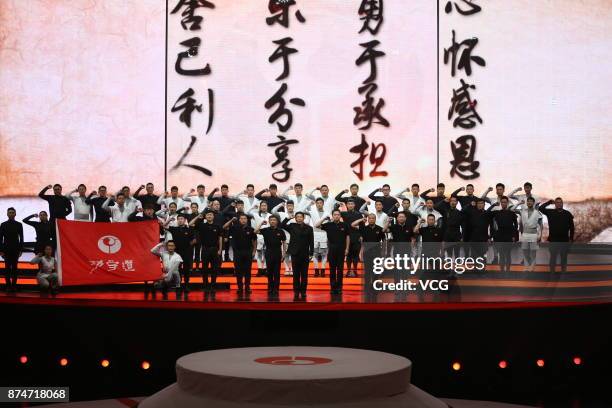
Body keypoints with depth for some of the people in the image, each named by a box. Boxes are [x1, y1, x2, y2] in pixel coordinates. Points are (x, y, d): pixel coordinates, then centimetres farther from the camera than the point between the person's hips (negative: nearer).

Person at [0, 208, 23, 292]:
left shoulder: (19, 225, 4)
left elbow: (21, 238, 4)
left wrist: (20, 250, -2)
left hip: (15, 250, 0)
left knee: (15, 268, 0)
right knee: (7, 268, -2)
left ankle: (14, 285, 2)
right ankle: (8, 285, -1)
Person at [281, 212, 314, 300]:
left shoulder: (309, 228, 3)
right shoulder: (292, 226, 6)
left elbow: (311, 242, 3)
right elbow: (282, 225, -2)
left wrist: (311, 253, -2)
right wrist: (288, 218, -7)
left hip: (305, 255, 0)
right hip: (295, 254, 0)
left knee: (304, 274, 3)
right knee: (296, 274, 4)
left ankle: (303, 291, 9)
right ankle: (296, 292, 9)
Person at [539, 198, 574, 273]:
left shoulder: (567, 214, 1)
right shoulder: (550, 212, 1)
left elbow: (571, 227, 4)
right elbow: (541, 208, -11)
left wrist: (571, 239, 1)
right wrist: (549, 202, -9)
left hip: (564, 241, 0)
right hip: (553, 241, 0)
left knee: (564, 260, 10)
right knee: (553, 259, 7)